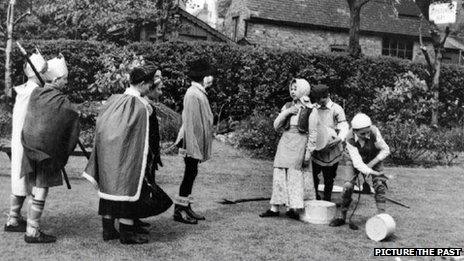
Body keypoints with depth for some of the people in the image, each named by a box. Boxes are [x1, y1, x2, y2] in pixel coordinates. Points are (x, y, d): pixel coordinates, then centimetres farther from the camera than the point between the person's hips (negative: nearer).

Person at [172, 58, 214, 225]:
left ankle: (186, 208, 22)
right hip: (192, 142, -9)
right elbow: (190, 123, -22)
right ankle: (179, 211, 6)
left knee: (191, 174, 13)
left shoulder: (199, 93, 13)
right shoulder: (193, 95, -18)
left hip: (197, 143, 9)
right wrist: (193, 147, -23)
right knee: (190, 174, -3)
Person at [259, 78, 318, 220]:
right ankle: (274, 208, 7)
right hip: (285, 142, 5)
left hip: (299, 144, -5)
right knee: (279, 175, 2)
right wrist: (286, 113, -5)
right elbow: (276, 126, 9)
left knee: (295, 175, -5)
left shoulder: (310, 110, -2)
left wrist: (309, 151, -8)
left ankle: (294, 208, 2)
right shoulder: (287, 106, 13)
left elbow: (312, 133, -3)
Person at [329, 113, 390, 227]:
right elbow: (357, 162, -35)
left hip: (374, 159, 0)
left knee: (379, 185, -16)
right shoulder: (350, 139, -32)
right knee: (348, 186, -12)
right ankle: (341, 217, 3)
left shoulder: (374, 132, -34)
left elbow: (385, 150, -18)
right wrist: (371, 172, -49)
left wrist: (372, 163, -23)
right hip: (357, 160, 0)